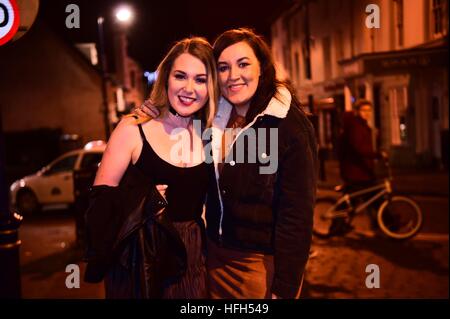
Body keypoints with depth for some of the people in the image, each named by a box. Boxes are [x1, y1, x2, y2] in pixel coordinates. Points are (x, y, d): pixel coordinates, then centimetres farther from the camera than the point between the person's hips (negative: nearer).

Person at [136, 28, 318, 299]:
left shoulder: (290, 126, -16)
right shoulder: (213, 116, 1)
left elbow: (296, 215, -16)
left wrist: (284, 290, -17)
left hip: (263, 263, -5)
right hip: (214, 256, 5)